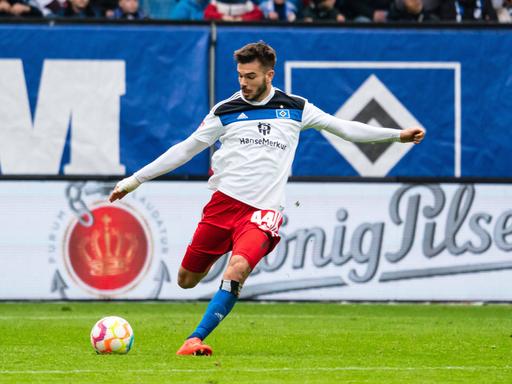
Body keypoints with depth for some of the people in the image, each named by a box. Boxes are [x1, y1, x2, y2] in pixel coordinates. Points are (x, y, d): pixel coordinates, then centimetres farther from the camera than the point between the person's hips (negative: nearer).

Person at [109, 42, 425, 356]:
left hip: (263, 211, -2)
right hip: (224, 201, 2)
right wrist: (134, 180, 11)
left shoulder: (295, 109, 8)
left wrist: (397, 135, 14)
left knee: (237, 270, -28)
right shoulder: (225, 111, 6)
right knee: (186, 280, 3)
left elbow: (344, 128, 16)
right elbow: (185, 150, 11)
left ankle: (195, 340, -25)